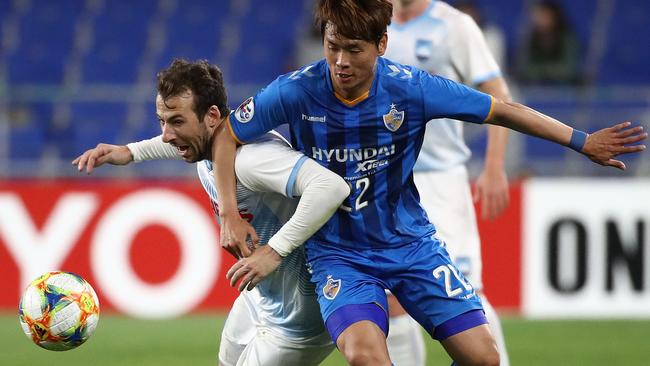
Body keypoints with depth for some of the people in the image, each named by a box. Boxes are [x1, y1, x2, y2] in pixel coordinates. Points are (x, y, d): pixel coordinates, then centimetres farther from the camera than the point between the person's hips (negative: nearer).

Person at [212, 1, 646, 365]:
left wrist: (582, 142, -2)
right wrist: (230, 216, -10)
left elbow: (502, 111, -5)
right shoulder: (297, 92, -16)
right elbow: (227, 135, -2)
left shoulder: (411, 88, -15)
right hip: (337, 253, -2)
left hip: (411, 242, 2)